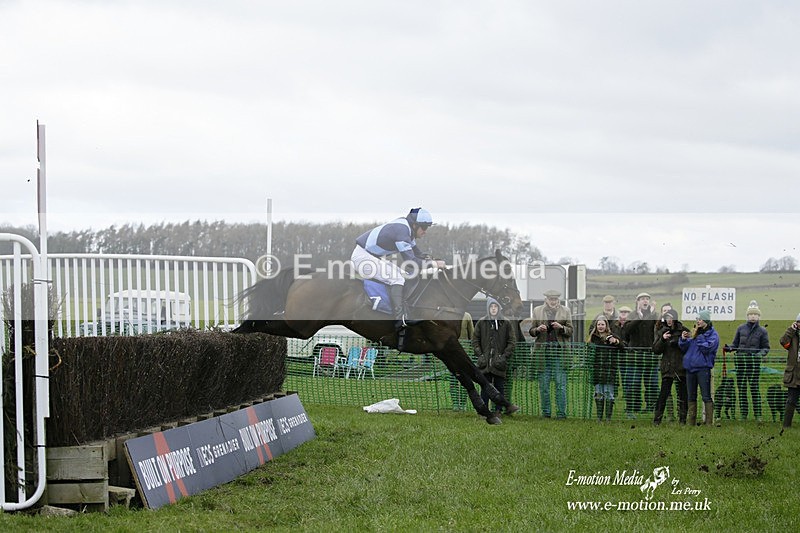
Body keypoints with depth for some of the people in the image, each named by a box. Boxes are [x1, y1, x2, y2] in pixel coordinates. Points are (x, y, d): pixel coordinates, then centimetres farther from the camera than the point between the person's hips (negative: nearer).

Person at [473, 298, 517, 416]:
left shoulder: (506, 323, 4)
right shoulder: (481, 323, 6)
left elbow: (512, 342, 4)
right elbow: (475, 341, 10)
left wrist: (504, 356, -6)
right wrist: (480, 355, -2)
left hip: (499, 362, 0)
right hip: (485, 362, 0)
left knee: (500, 387, 3)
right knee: (485, 388, 0)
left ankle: (498, 411, 10)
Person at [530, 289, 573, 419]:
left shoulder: (565, 311, 8)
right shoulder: (537, 311, 10)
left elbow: (570, 331, 8)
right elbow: (531, 331, 12)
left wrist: (561, 327, -12)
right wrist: (538, 329, -10)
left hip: (559, 350, -1)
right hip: (543, 350, 1)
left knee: (561, 384, -5)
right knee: (544, 385, 2)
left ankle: (561, 413, 0)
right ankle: (545, 412, 10)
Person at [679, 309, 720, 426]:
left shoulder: (712, 334, -3)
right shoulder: (695, 332, 16)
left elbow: (707, 348, -16)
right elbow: (683, 348, 15)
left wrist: (697, 337, -15)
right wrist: (683, 340, -3)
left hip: (703, 367, -7)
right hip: (690, 368, 7)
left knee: (706, 397, -7)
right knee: (691, 397, 11)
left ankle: (709, 422, -7)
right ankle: (691, 422, 17)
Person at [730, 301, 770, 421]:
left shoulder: (762, 331, 6)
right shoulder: (741, 329, 12)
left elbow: (766, 347, 8)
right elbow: (735, 344, 17)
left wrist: (761, 353, -13)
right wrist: (730, 348, -4)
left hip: (754, 361, -3)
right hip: (740, 360, 3)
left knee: (755, 388, -5)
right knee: (741, 388, 4)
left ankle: (758, 414, -2)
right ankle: (743, 414, 10)